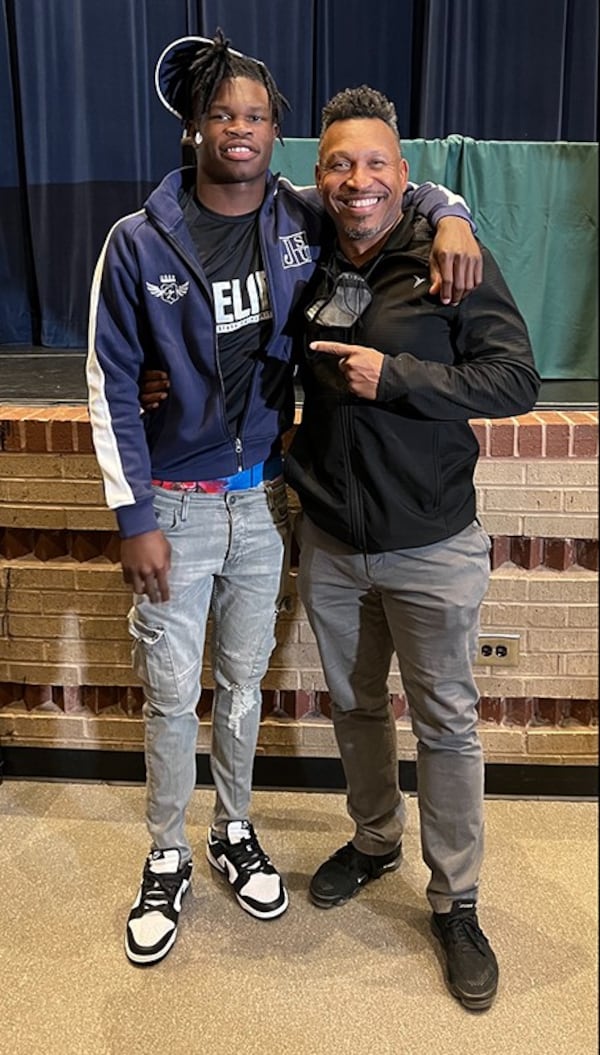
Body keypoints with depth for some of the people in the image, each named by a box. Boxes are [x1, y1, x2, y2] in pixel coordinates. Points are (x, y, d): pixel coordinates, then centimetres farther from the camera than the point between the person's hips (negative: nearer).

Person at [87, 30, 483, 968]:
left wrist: (450, 217, -11)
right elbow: (112, 385, -7)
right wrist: (134, 516, -10)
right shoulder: (139, 243, -8)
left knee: (243, 685, 17)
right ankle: (167, 860, 31)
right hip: (175, 504, -2)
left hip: (263, 500, 2)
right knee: (171, 696, 9)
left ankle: (234, 833, 40)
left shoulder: (305, 222, -2)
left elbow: (395, 184, 13)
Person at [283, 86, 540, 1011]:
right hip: (329, 542, 5)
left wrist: (396, 377, -22)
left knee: (446, 724, 8)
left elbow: (517, 380, -13)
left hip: (431, 545, -4)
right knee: (354, 706, 19)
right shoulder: (306, 267, 4)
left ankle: (456, 903, 27)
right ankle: (374, 842, 44)